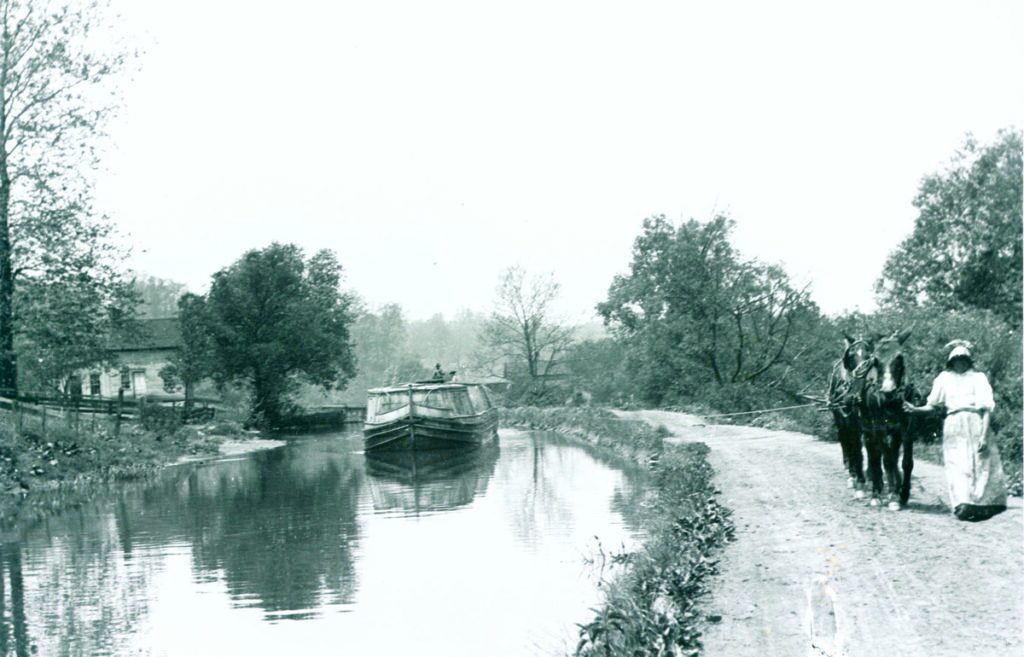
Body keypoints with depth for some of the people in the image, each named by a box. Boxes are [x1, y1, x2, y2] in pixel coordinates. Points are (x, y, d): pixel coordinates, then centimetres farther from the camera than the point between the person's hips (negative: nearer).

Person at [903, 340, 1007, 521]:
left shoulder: (978, 378, 9)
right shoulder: (944, 378, 13)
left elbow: (986, 409, 1)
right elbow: (932, 405, 14)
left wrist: (984, 435, -9)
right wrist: (914, 409, -5)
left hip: (976, 424, 0)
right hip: (954, 426, 0)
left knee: (981, 464, -6)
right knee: (958, 466, -5)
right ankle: (964, 502, -7)